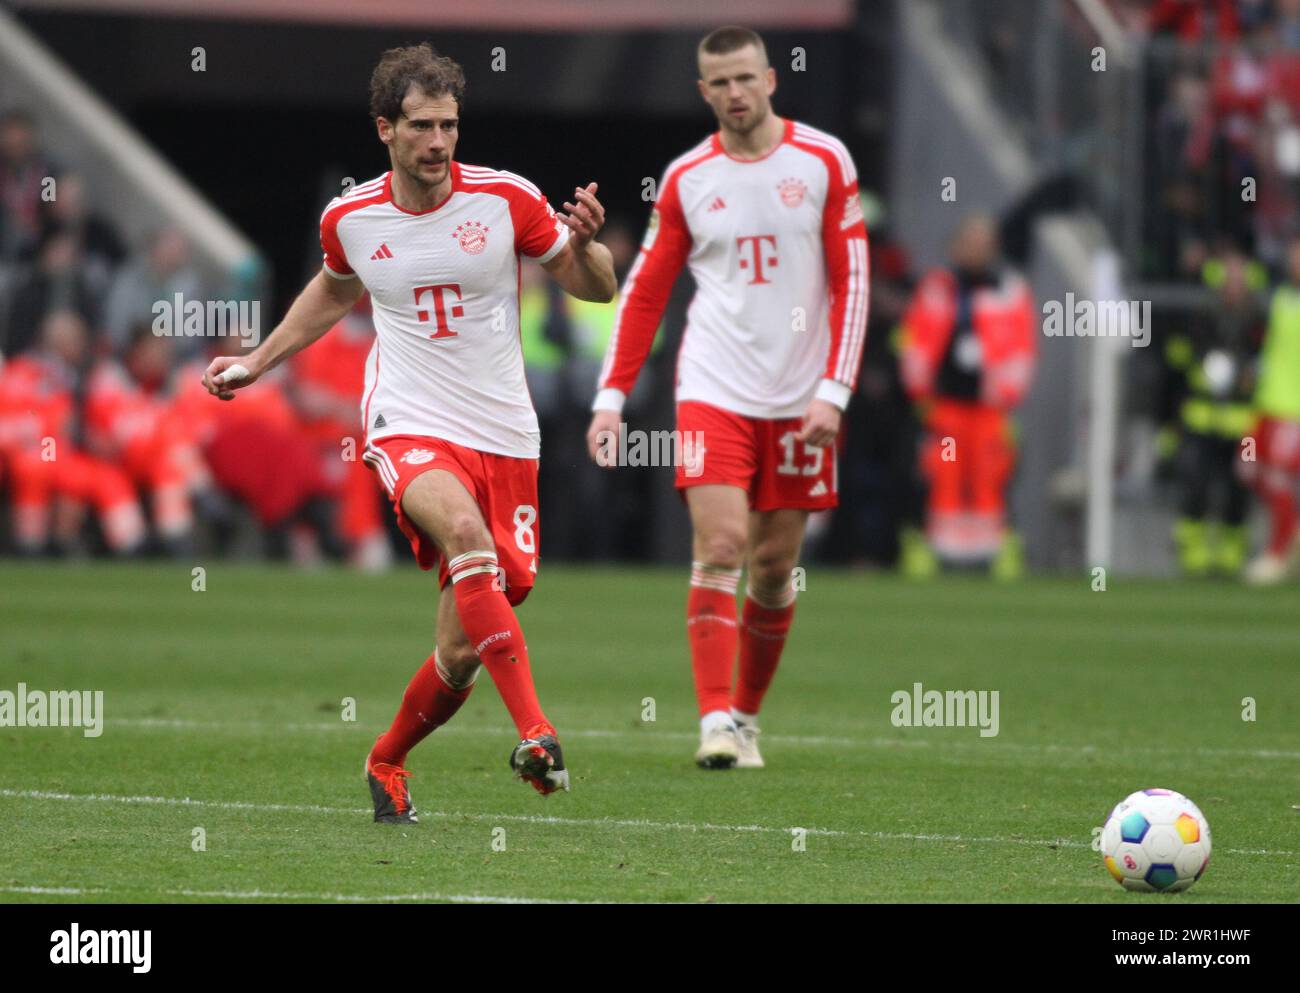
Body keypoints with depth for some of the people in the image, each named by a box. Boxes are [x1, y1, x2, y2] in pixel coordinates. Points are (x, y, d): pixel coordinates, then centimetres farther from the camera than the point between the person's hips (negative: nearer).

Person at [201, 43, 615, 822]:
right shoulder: (349, 219, 2)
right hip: (411, 428, -1)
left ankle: (388, 761, 33)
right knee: (465, 531, -36)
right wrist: (258, 363, 24)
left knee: (462, 655, 1)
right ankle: (535, 734, -43)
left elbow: (596, 287, 5)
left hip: (504, 436, 1)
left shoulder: (506, 198, -3)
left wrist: (585, 243, -17)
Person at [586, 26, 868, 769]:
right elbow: (645, 291, 9)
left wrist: (834, 391, -10)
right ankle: (716, 720, -15)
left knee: (775, 566, 5)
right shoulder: (687, 179, 4)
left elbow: (852, 282, -1)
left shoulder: (823, 163, 0)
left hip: (798, 396, 0)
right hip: (714, 392, 0)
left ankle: (747, 714, 21)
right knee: (720, 548, -14)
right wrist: (612, 396, 2)